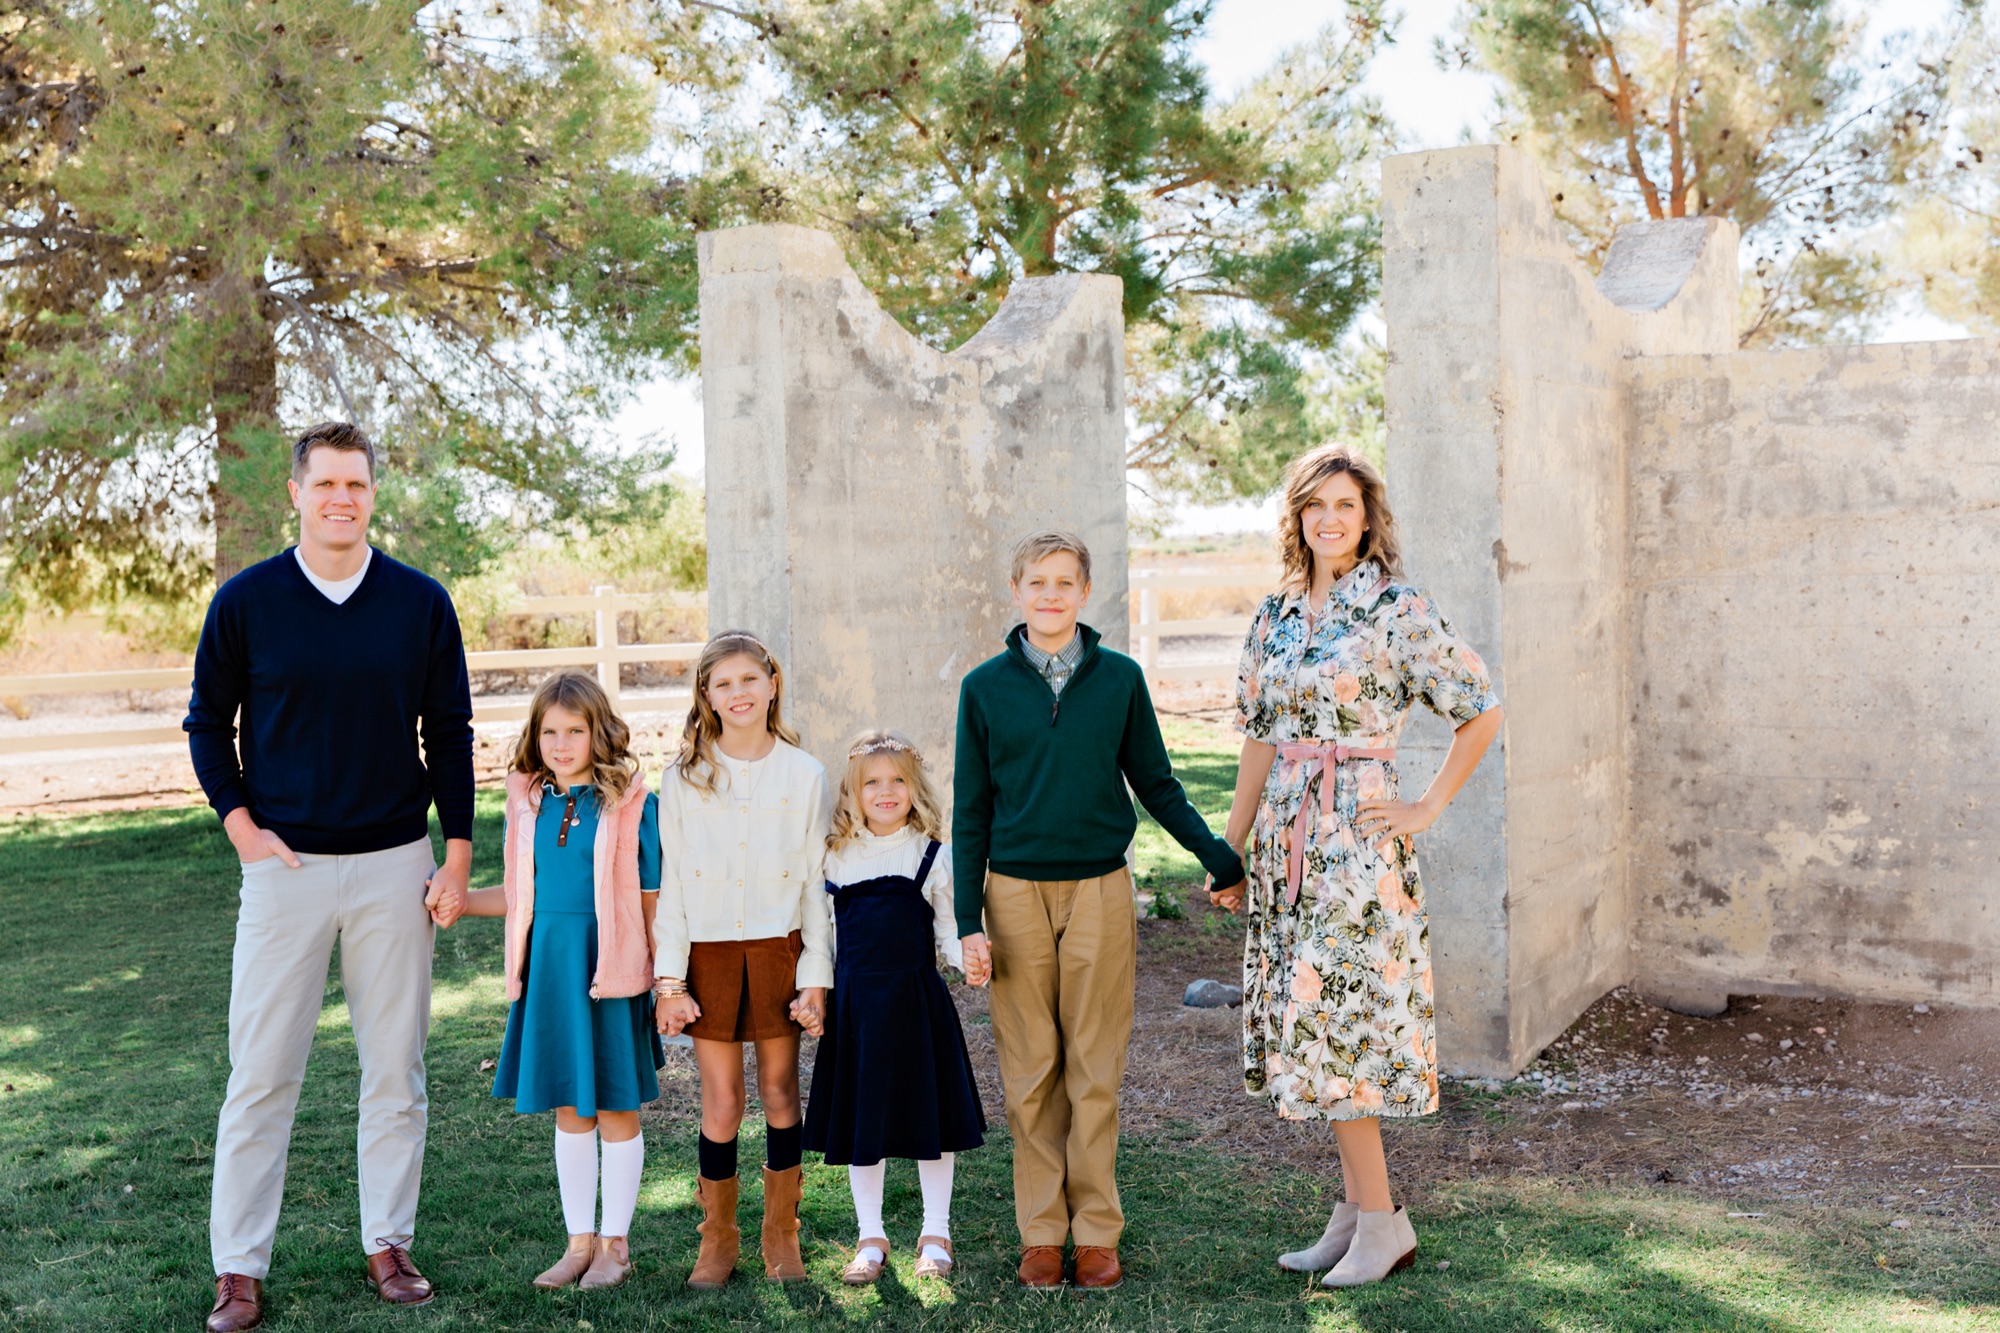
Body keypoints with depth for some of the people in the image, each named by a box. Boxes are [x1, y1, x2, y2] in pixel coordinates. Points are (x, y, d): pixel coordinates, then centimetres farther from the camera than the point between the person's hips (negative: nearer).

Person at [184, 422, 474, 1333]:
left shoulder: (421, 603, 2)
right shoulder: (246, 600, 0)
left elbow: (449, 733, 6)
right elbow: (207, 721, 8)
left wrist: (458, 856, 1)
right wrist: (240, 824, -4)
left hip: (395, 864, 1)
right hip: (286, 863, -1)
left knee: (395, 1066, 8)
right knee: (261, 1071, 2)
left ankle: (388, 1244, 21)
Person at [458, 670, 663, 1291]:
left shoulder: (631, 801, -6)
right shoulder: (528, 802, 6)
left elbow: (651, 900, -3)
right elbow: (518, 894, 14)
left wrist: (664, 980, -4)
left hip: (609, 965, -4)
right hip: (547, 966, 4)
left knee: (616, 1108, 6)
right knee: (569, 1111, 13)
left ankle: (615, 1243, 20)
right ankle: (580, 1240, 25)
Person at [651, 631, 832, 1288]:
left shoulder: (804, 775, 1)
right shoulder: (683, 778, 1)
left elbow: (815, 885, 2)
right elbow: (671, 884, 2)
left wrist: (816, 978, -2)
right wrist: (669, 980, -3)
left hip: (778, 950, 0)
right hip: (709, 955, 0)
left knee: (781, 1093, 7)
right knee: (721, 1103, 2)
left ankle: (781, 1234, 21)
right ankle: (718, 1239, 18)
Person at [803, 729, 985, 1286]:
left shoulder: (933, 855, 0)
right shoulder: (836, 857, 6)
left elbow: (949, 930, 1)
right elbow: (824, 932, 12)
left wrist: (970, 957, -19)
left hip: (917, 1000, -2)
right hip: (854, 1004, 2)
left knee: (930, 1115, 5)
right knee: (859, 1120, 8)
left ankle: (935, 1235, 22)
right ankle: (870, 1239, 23)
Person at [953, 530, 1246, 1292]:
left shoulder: (1120, 679, 3)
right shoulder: (986, 687, 3)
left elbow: (1155, 784, 11)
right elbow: (970, 811, 5)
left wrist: (1216, 854, 3)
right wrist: (969, 922, 1)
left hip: (1099, 892, 0)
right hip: (1015, 892, 0)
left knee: (1095, 1070, 4)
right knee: (1031, 1072, 5)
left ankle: (1097, 1233, 13)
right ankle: (1041, 1233, 15)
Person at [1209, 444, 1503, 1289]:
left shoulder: (1398, 611, -7)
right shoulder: (1276, 616, 11)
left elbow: (1482, 712, -4)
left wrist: (1428, 808, -6)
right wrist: (1229, 850, 14)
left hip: (1358, 835, -6)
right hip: (1288, 839, 6)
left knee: (1336, 1021, -7)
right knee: (1313, 1022, 9)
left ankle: (1382, 1222, 6)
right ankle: (1357, 1211, 19)